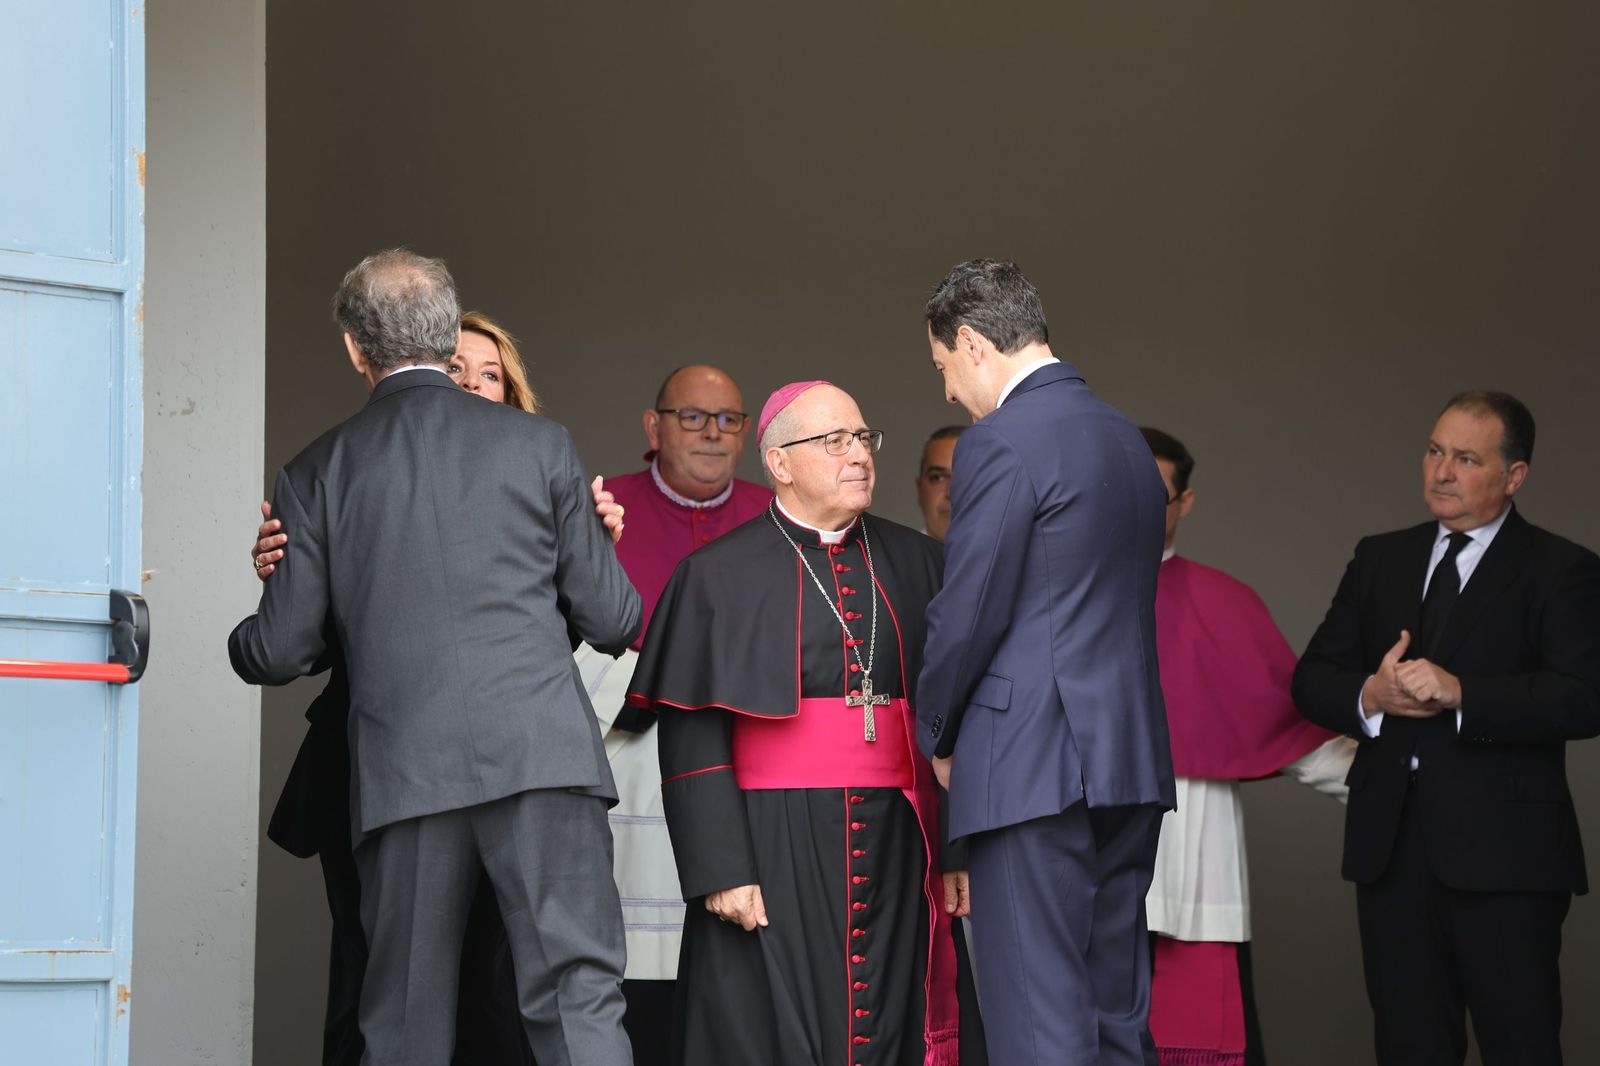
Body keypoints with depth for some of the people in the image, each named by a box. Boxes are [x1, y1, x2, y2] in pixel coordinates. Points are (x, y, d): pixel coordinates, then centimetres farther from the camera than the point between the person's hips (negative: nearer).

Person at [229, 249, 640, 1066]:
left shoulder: (316, 474, 8)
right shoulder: (539, 445, 7)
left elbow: (281, 652, 8)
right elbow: (612, 619, 8)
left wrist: (235, 639, 32)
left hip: (404, 775, 1)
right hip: (542, 754, -1)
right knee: (578, 998, -4)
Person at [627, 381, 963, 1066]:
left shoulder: (915, 565, 12)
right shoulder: (719, 577, 1)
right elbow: (692, 738, -5)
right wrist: (720, 870, -13)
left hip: (893, 850, 3)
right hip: (772, 850, -3)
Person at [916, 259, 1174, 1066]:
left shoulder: (1001, 444, -11)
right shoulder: (1126, 439, 16)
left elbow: (968, 614, -12)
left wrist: (936, 735, 4)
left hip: (1035, 766, -9)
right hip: (1131, 759, 9)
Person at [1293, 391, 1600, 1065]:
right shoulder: (1380, 559, 15)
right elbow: (1312, 680, 12)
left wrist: (1461, 693, -23)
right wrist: (1368, 697, -10)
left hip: (1503, 854, -5)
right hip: (1392, 849, 5)